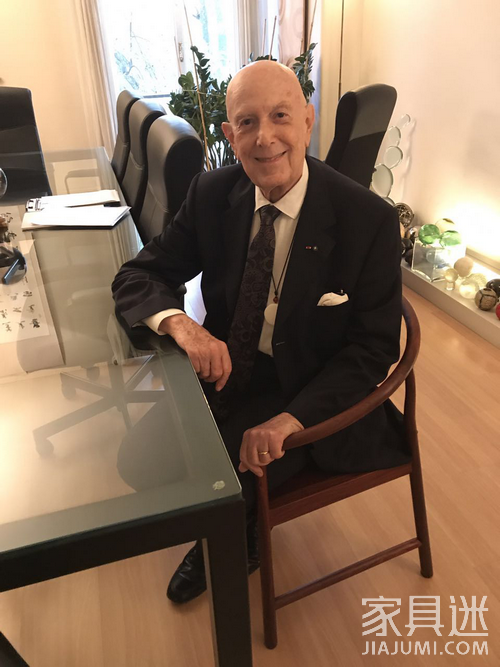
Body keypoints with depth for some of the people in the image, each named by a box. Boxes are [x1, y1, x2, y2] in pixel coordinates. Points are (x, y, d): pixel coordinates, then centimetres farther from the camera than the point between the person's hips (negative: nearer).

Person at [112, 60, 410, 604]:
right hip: (226, 370, 4)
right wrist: (179, 324, -28)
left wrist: (290, 418, -28)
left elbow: (373, 349, -14)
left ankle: (236, 545, 22)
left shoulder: (369, 220, -18)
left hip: (311, 394, -3)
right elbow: (136, 277, -4)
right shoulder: (212, 194, -7)